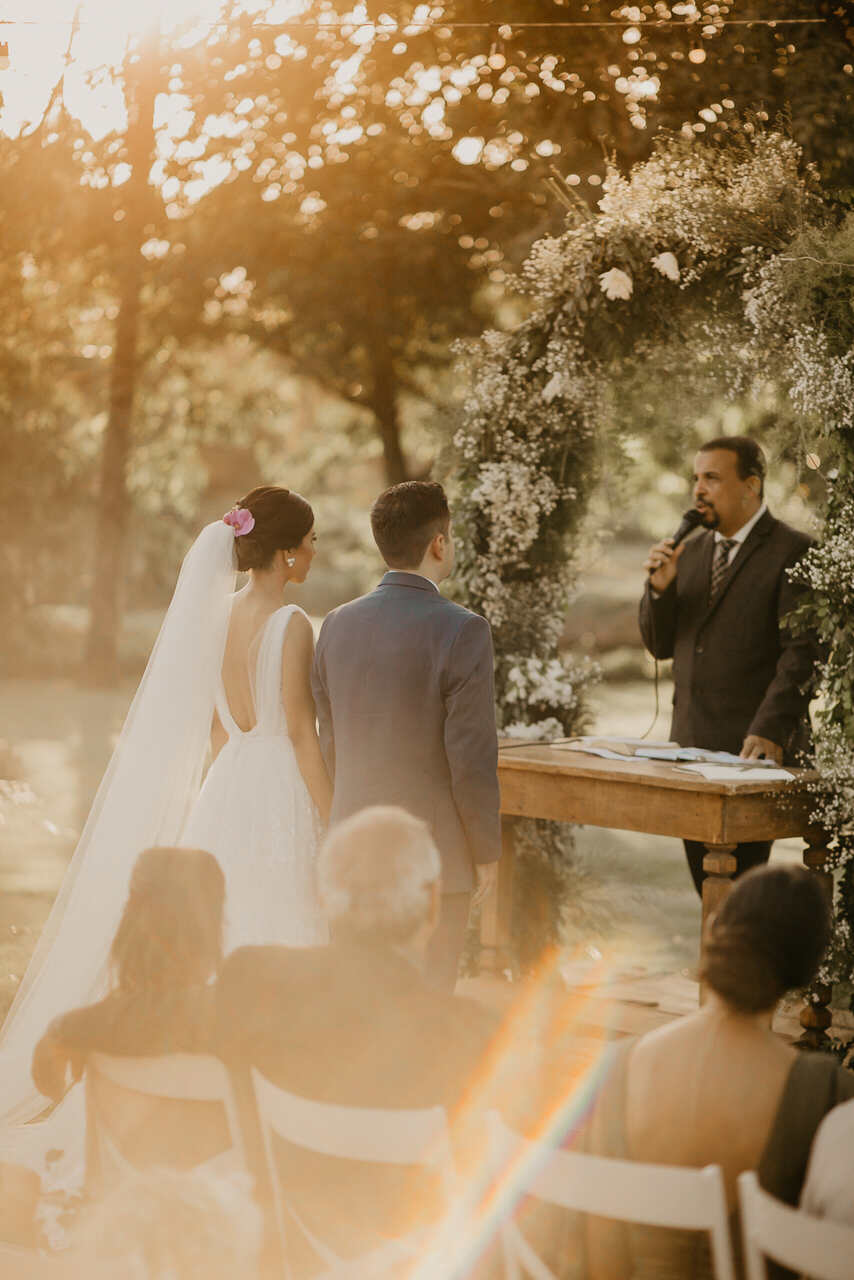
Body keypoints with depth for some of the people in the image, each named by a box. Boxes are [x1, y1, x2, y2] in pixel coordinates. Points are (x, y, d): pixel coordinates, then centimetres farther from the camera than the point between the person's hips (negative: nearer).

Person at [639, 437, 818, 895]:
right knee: (706, 883, 10)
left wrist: (769, 732, -24)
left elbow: (801, 652, -14)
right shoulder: (691, 552, 14)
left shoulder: (792, 553, -7)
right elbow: (660, 645, 16)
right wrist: (659, 587, -3)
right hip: (691, 744, 7)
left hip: (754, 748, -7)